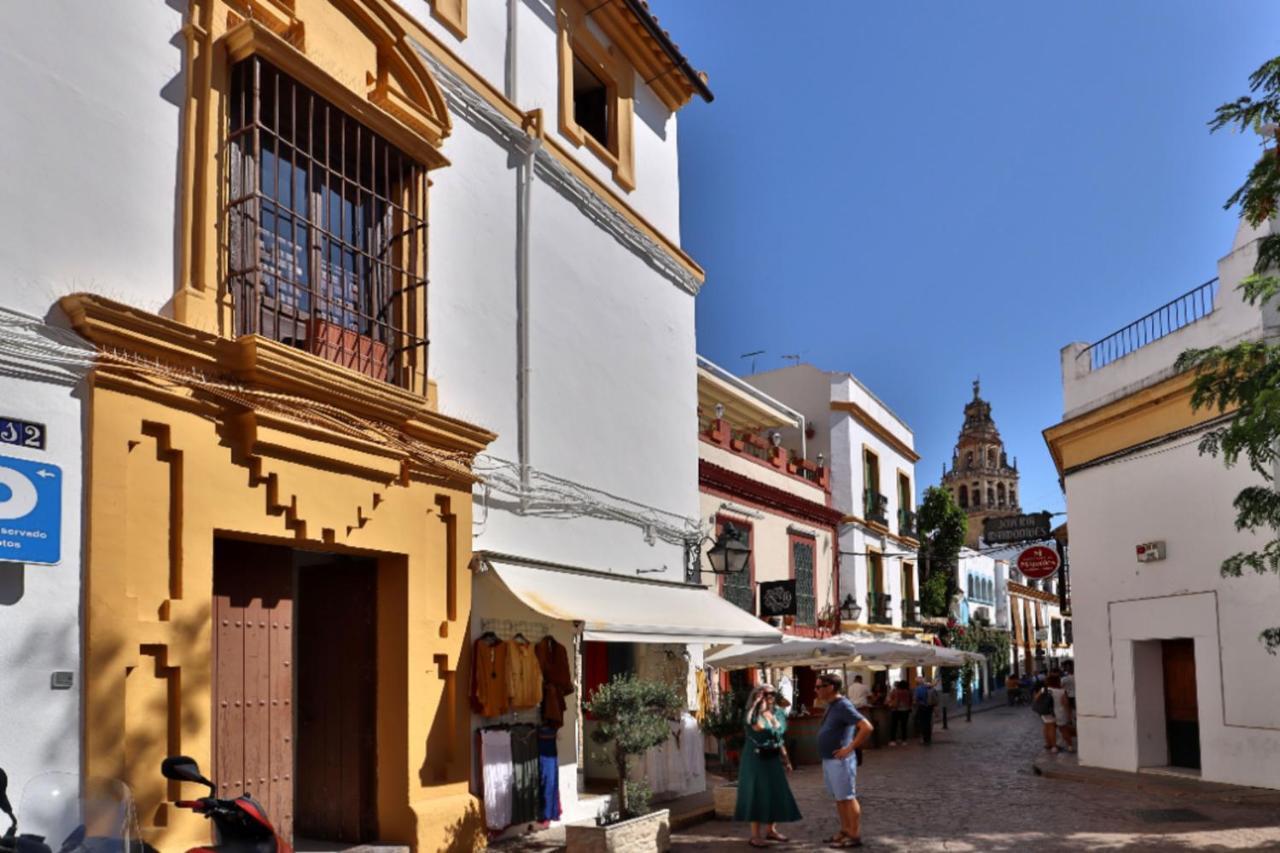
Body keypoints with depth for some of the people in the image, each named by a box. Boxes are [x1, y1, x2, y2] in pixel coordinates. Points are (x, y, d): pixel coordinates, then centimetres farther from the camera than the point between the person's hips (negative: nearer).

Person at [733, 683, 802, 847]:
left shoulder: (777, 713, 8)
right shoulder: (753, 713, -11)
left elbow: (780, 738, 15)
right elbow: (759, 727, -35)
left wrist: (785, 759, 14)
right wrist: (761, 708, -28)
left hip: (773, 759, 7)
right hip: (756, 759, -6)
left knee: (776, 793, 9)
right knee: (757, 794, -5)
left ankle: (771, 830, 23)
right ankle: (755, 835, -1)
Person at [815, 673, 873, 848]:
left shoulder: (843, 706, -18)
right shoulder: (831, 706, 11)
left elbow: (867, 727, -26)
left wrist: (850, 748, -22)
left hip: (839, 761, -10)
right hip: (828, 761, 10)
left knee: (847, 798, -2)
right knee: (838, 798, 16)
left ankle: (854, 836, 4)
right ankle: (845, 831, 25)